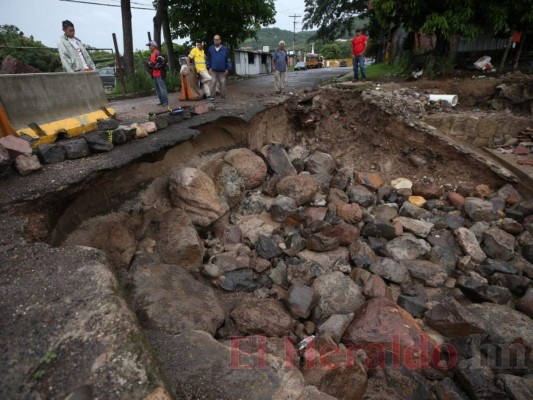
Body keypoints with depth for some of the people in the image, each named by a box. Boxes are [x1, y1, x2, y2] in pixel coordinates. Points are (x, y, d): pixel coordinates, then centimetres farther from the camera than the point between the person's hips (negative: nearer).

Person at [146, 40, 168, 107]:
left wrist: (153, 64, -18)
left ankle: (165, 101, -2)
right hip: (154, 75, 10)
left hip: (159, 74, -10)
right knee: (157, 89, 11)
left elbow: (162, 63, -21)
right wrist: (149, 64, 10)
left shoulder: (158, 54, -12)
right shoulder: (152, 54, 18)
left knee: (162, 88, -8)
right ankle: (162, 101, 17)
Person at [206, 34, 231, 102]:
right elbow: (208, 59, 13)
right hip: (213, 70, 1)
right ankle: (212, 96, 1)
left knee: (223, 84, 3)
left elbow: (228, 60, 2)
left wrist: (228, 69, -4)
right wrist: (209, 67, 5)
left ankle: (223, 97, 11)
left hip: (222, 71, -1)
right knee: (213, 83, -3)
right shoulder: (210, 48, 5)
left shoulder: (225, 49, 0)